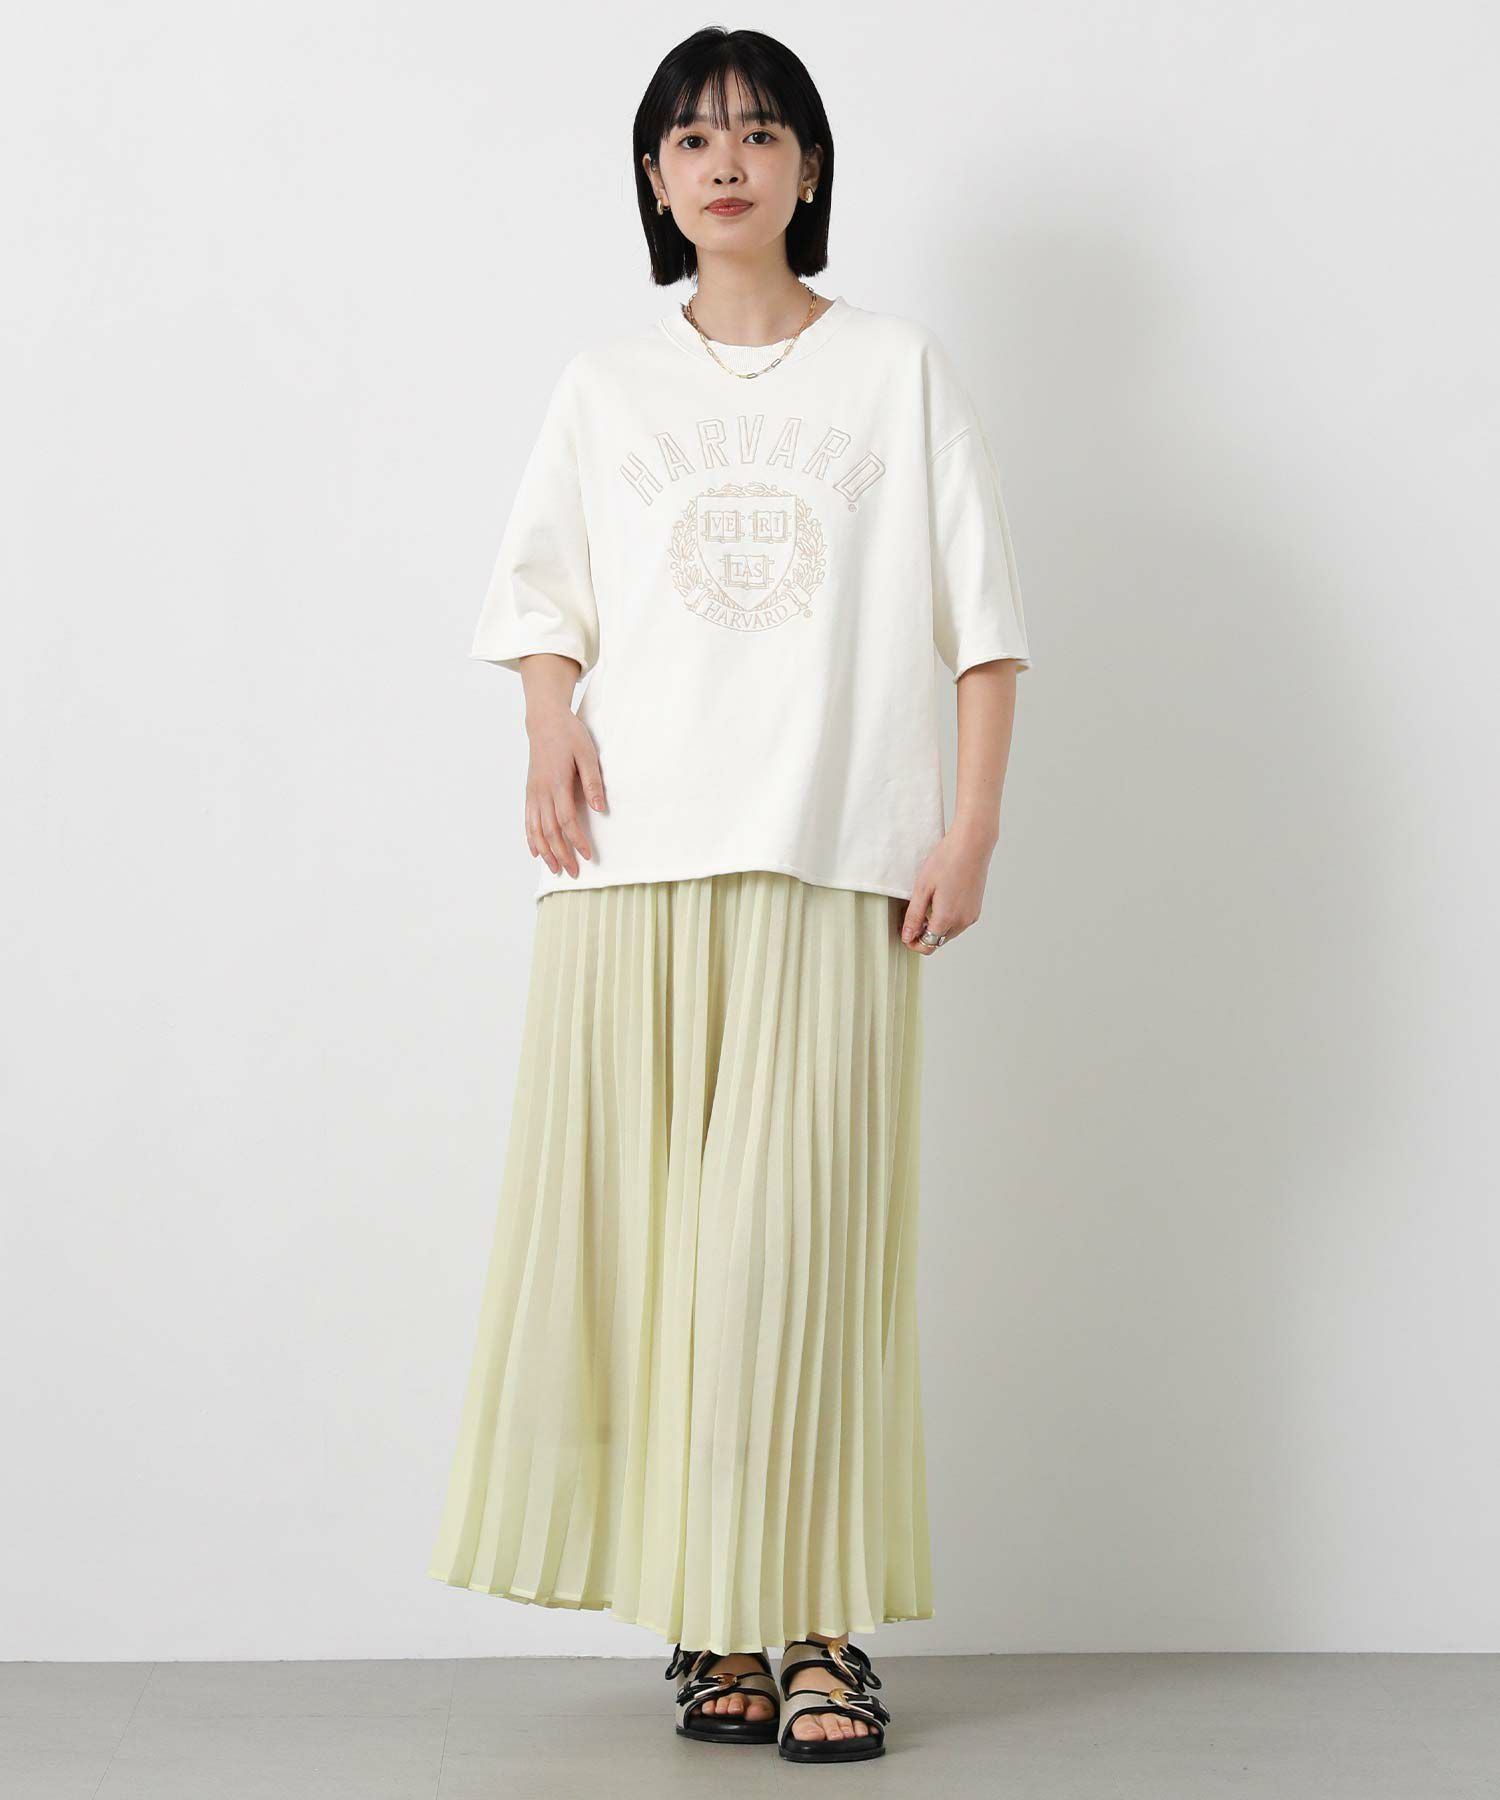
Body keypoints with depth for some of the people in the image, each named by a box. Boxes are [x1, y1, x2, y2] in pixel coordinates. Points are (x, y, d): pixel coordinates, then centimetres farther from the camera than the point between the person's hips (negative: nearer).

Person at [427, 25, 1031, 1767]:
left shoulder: (899, 367, 13)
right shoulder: (606, 383, 17)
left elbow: (980, 617, 8)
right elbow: (542, 593, 15)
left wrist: (972, 822, -2)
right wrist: (551, 730, -5)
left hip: (833, 864, -2)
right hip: (631, 858, 2)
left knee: (799, 1233, -9)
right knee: (639, 1231, -4)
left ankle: (817, 1622, -1)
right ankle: (712, 1620, 6)